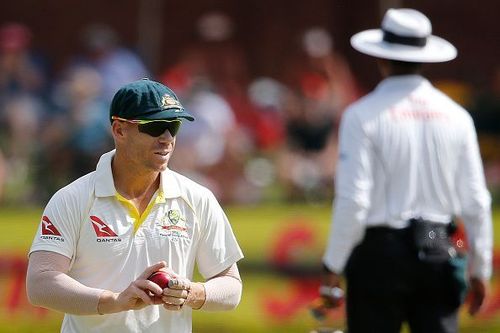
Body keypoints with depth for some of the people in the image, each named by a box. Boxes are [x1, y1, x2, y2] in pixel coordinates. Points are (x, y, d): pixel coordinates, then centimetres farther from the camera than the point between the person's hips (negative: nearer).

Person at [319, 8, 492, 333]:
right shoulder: (456, 116, 4)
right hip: (440, 254, 3)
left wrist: (332, 269, -5)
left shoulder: (364, 115, -7)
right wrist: (480, 269, 15)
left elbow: (353, 200, -12)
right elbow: (476, 202, 5)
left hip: (380, 253, -3)